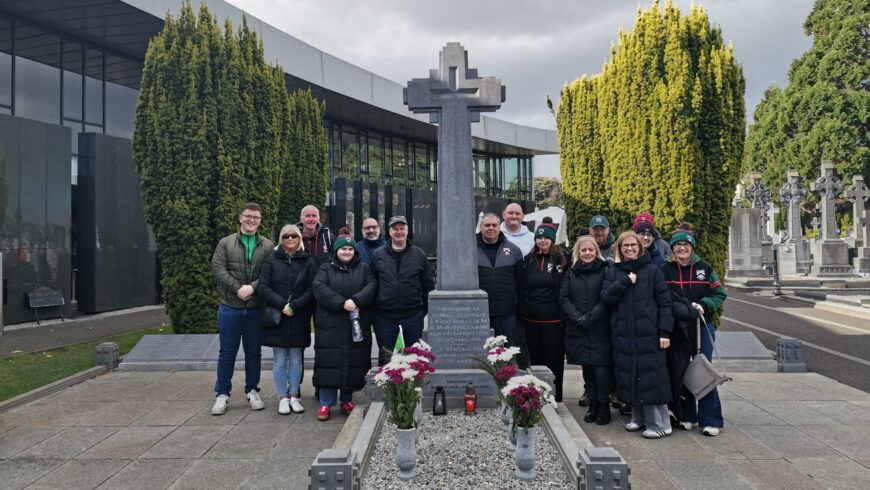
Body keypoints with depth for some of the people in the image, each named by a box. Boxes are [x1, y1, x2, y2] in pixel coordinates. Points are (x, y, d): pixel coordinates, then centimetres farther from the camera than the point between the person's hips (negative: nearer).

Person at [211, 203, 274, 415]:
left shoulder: (268, 246, 4)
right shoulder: (225, 243, 4)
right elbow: (218, 269, -6)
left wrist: (253, 287, -19)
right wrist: (238, 289, -16)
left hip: (256, 308, 1)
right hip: (230, 307, 0)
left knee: (253, 351, 11)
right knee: (227, 351, 7)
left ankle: (252, 391, 24)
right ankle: (222, 394, 17)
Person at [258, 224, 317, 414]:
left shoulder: (307, 261, 4)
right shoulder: (271, 260, 3)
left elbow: (312, 289, -2)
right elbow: (263, 287, -4)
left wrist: (294, 306, -13)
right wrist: (282, 305, -14)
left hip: (299, 319, 1)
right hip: (276, 317, -1)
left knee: (296, 359, 7)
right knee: (280, 360, 3)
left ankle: (294, 396, 16)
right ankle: (282, 398, 11)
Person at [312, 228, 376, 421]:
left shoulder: (364, 269, 13)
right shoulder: (325, 269, 9)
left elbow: (371, 287, -2)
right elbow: (320, 289, -8)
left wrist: (355, 300, -19)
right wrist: (342, 303, -19)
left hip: (357, 325, 2)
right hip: (330, 326, -1)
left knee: (353, 363, 5)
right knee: (329, 363, -2)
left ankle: (347, 401, 19)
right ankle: (326, 403, 8)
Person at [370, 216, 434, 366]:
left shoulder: (419, 254, 5)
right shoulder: (378, 255, 5)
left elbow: (428, 285, 7)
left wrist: (427, 309, 3)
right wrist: (372, 309, 1)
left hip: (413, 315, 0)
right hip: (384, 316, 0)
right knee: (385, 359, 8)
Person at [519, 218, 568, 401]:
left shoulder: (561, 260, -4)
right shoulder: (529, 260, 8)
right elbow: (521, 289, 11)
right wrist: (520, 314, 7)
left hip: (553, 319, -4)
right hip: (531, 319, 4)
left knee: (554, 360, 3)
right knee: (535, 359, 12)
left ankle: (554, 398, 13)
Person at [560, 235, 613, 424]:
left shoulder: (605, 270, -1)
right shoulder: (571, 273, 11)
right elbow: (563, 298, 5)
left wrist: (590, 317, -15)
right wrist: (578, 317, -9)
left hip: (600, 329, -4)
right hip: (578, 330, 4)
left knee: (601, 368, -7)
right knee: (587, 368, 9)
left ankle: (604, 407, 7)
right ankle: (593, 405, 21)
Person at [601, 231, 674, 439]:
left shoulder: (652, 271, 3)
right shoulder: (613, 272, 12)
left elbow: (665, 302, 0)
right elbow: (606, 298, 0)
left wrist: (664, 331, -8)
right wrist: (624, 282, -12)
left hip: (648, 334, -3)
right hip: (622, 334, 3)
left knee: (651, 377, -4)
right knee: (629, 377, 7)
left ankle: (660, 424, 5)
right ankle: (638, 418, 22)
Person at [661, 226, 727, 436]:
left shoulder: (704, 268, 4)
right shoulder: (665, 270, 2)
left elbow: (719, 294, 6)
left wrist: (703, 305, -11)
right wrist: (686, 311, -15)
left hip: (703, 327, 0)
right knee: (680, 372, 7)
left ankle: (711, 420, 5)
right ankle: (686, 416, 21)